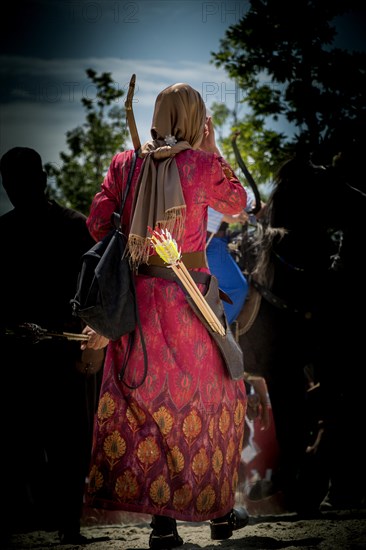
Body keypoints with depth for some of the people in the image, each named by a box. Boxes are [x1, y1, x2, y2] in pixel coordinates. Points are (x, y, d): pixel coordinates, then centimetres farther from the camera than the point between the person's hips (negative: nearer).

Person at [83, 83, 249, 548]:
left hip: (136, 296, 3)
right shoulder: (202, 164, -5)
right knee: (210, 400, 12)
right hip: (187, 295, -3)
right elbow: (237, 204, 12)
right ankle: (218, 509, 20)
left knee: (142, 399, 8)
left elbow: (96, 224, 2)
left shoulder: (124, 164, 2)